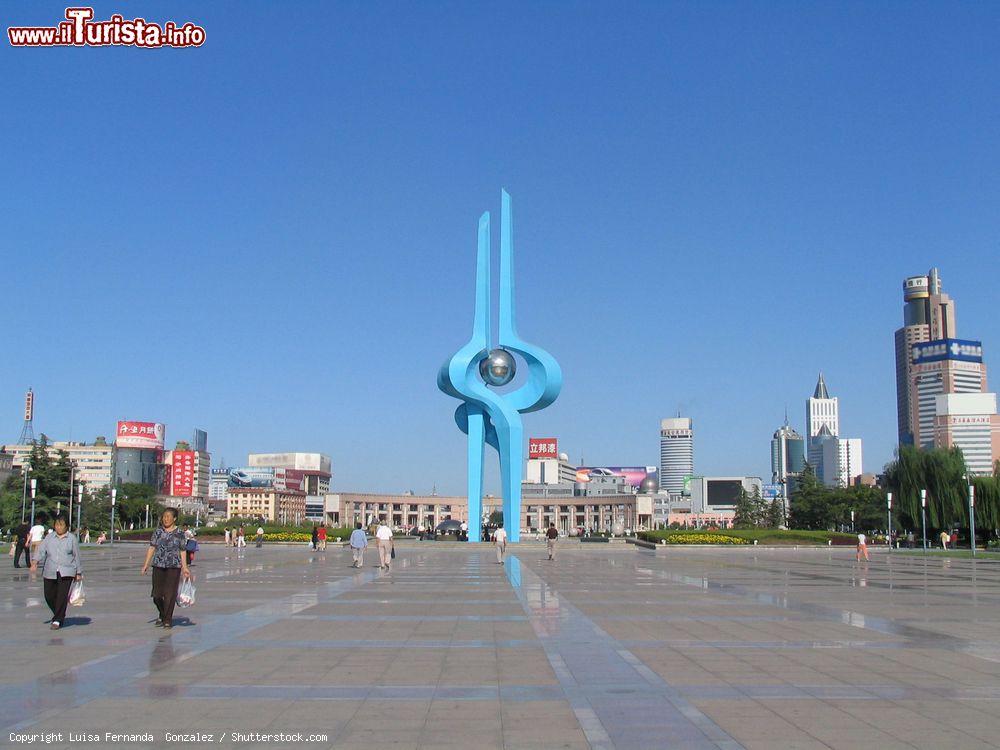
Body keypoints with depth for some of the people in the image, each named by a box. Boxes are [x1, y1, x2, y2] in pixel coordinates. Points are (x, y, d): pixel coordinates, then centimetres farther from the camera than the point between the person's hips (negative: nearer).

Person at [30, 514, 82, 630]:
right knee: (49, 596, 4)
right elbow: (41, 551, 4)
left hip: (66, 573, -3)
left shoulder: (72, 538, 4)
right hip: (50, 573, 3)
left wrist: (78, 573, 6)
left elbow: (76, 556, 7)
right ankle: (60, 615, 29)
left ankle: (57, 620, -3)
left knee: (62, 596, -10)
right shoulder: (49, 538, 10)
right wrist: (35, 562, -15)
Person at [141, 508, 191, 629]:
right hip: (158, 566, 2)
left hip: (174, 567, -2)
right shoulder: (158, 531, 6)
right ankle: (162, 615, 28)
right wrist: (146, 564, 2)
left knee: (170, 594, -2)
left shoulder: (179, 533, 2)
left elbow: (182, 551, 4)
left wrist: (185, 568, 1)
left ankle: (168, 620, 11)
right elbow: (152, 548, 7)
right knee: (157, 594, 4)